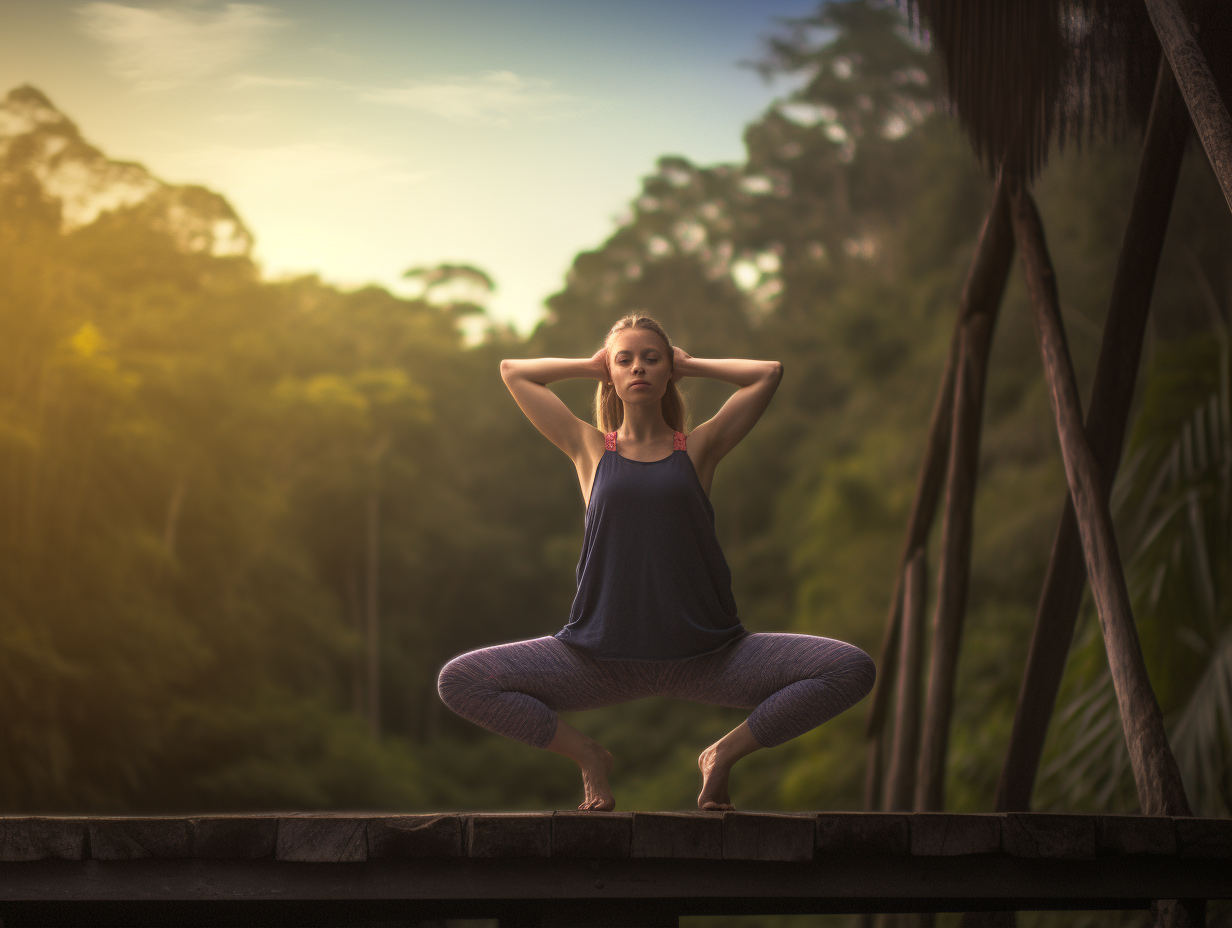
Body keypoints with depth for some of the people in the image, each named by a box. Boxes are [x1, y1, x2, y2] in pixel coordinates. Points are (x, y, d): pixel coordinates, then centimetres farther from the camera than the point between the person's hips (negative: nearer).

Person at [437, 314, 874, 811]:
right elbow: (512, 371, 13)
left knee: (852, 671, -18)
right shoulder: (590, 448, 10)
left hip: (704, 656, 0)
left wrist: (688, 365, 15)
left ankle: (726, 752, 3)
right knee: (459, 682, -16)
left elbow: (768, 374, 6)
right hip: (603, 656, 0)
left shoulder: (698, 448, 9)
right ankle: (587, 757, 4)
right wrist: (592, 365, 19)